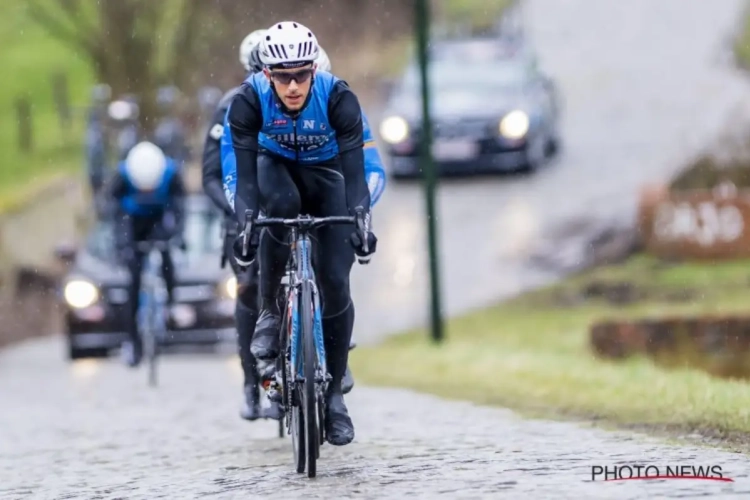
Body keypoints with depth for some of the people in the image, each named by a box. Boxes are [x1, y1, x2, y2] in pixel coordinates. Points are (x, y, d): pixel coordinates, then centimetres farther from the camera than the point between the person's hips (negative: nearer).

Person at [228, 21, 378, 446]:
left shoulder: (338, 97, -32)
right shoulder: (250, 100, -30)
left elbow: (355, 168, -36)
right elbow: (245, 171, -32)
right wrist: (244, 226, -46)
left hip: (325, 173, 0)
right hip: (276, 166, 0)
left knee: (335, 283, -12)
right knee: (280, 206, -38)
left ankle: (335, 392, 3)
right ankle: (269, 312, -17)